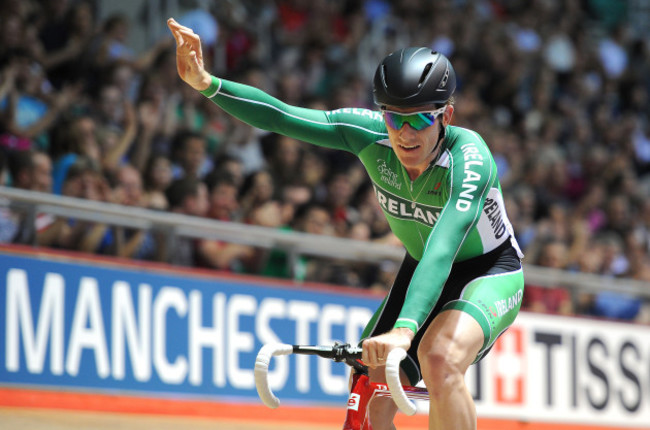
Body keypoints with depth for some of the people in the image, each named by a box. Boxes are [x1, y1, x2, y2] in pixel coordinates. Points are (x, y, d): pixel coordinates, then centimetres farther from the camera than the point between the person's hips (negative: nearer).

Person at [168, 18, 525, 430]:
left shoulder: (469, 158, -34)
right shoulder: (371, 134, -20)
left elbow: (442, 249, -48)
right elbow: (279, 116, -21)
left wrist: (405, 329, -61)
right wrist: (207, 83, -37)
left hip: (492, 272, -5)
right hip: (420, 270, 6)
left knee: (438, 359, -35)